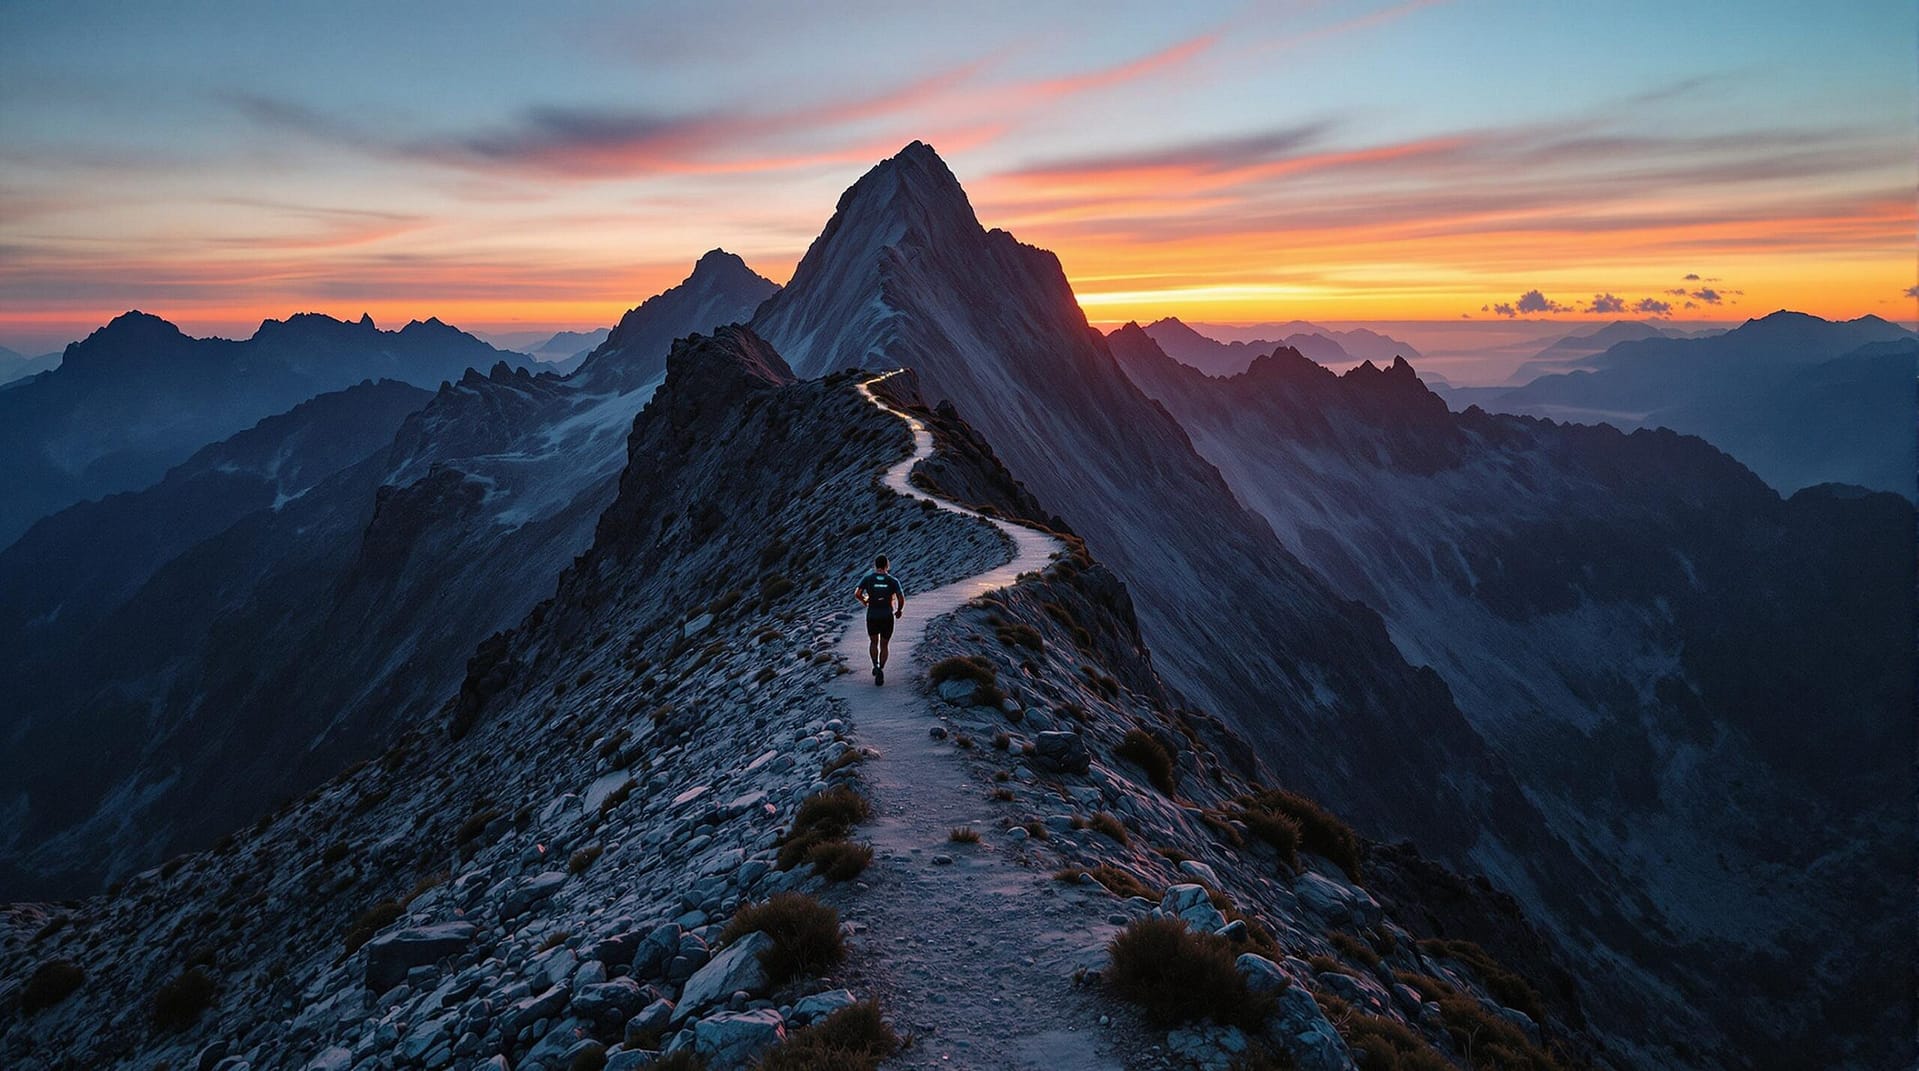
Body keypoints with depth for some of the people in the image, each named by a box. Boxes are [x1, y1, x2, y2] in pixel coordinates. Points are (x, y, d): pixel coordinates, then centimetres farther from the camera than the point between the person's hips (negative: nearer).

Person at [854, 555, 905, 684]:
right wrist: (900, 610, 10)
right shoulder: (893, 580, -2)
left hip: (872, 616, 0)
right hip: (887, 617, 0)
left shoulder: (868, 578, -1)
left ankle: (876, 665, 5)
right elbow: (902, 599, -10)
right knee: (884, 646, 15)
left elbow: (857, 594, -11)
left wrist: (864, 600, 11)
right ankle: (881, 671, 0)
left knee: (874, 642, 24)